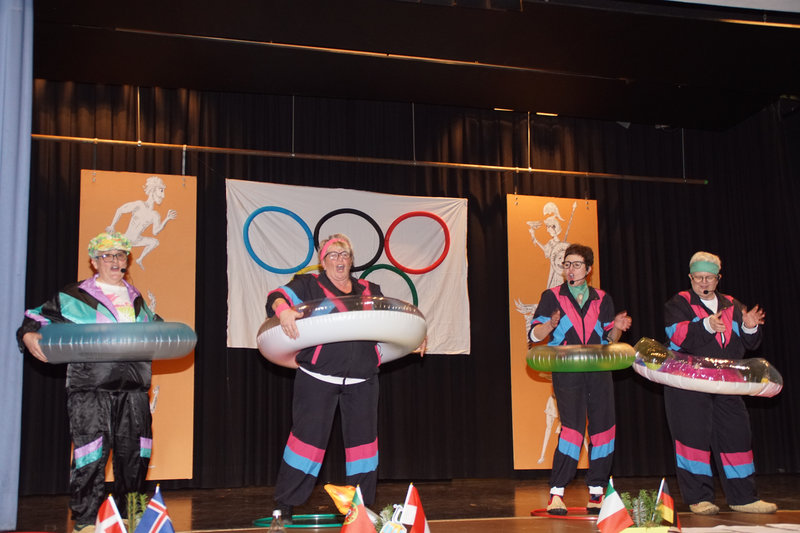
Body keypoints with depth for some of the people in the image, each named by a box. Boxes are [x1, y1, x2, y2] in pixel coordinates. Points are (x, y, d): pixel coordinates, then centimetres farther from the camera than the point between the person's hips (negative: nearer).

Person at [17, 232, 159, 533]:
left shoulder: (137, 299, 19)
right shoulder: (72, 297, 3)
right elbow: (35, 320, 2)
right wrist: (30, 337, -18)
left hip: (133, 389, 5)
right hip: (90, 388, -5)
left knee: (134, 452, 8)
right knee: (92, 455, -7)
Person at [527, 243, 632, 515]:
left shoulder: (602, 299, 16)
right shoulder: (552, 297, 8)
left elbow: (609, 339, 18)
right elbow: (534, 335, 1)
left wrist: (617, 327, -3)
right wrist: (551, 324, -20)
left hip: (598, 371, 4)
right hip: (566, 372, -3)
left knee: (603, 427, 1)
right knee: (573, 427, -15)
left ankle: (596, 493, 13)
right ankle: (556, 493, -10)